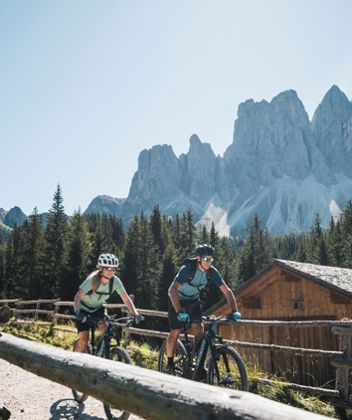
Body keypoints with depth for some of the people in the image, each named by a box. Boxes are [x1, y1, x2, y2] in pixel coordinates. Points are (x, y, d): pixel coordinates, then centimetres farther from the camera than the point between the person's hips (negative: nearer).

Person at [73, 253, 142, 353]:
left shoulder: (115, 281, -19)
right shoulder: (92, 280, -30)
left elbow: (126, 299, -18)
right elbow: (78, 296, -38)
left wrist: (135, 314, -29)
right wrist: (77, 313, -53)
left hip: (98, 308, 3)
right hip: (84, 309, -3)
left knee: (105, 329, -22)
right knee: (84, 340, -12)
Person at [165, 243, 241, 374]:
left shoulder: (212, 271, -19)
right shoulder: (187, 269, -33)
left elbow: (227, 291, -16)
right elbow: (172, 290, -44)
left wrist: (234, 311, -29)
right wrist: (179, 312, -53)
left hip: (193, 300, 4)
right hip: (177, 300, -4)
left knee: (199, 328, -12)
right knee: (175, 332, -6)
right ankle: (169, 364, 13)